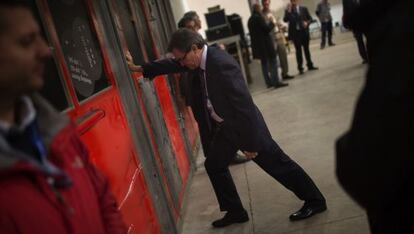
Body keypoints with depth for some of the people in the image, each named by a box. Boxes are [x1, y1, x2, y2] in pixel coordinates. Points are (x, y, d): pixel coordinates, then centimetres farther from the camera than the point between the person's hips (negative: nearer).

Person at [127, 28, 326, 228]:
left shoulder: (221, 63, -30)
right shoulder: (199, 60, -3)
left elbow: (243, 103, -30)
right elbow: (172, 65, 16)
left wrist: (249, 142, -25)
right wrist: (140, 68, 14)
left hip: (245, 123, -9)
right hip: (224, 127, 9)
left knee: (276, 162, 3)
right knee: (213, 165, 15)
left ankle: (315, 200, 22)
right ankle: (235, 211, 30)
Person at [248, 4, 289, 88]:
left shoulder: (250, 20, 11)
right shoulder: (259, 17, -14)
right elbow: (267, 29, -16)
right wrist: (272, 23, 1)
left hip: (257, 45, 8)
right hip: (265, 43, -8)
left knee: (264, 63, 13)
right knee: (273, 62, -3)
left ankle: (268, 82, 15)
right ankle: (276, 82, -6)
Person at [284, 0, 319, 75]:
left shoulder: (304, 9, 6)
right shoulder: (288, 11, 1)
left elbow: (310, 18, 7)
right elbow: (285, 20, -13)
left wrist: (307, 23, -13)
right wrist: (288, 11, -21)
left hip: (304, 32, 2)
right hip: (295, 33, -2)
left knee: (306, 49, 11)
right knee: (298, 50, 1)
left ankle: (310, 65, 21)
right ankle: (300, 68, 5)